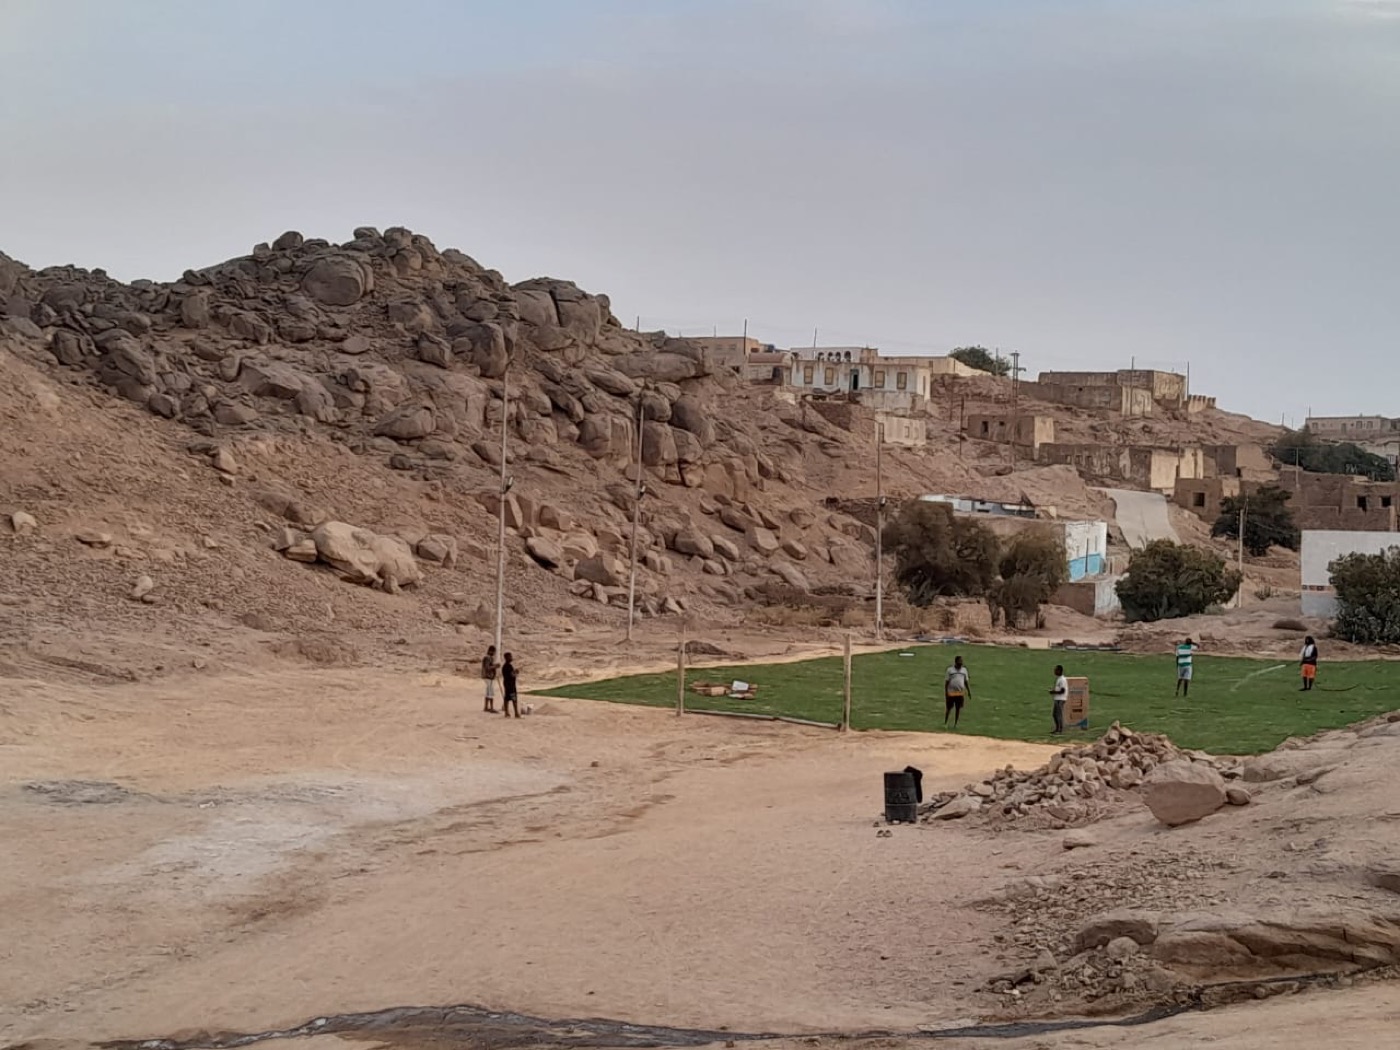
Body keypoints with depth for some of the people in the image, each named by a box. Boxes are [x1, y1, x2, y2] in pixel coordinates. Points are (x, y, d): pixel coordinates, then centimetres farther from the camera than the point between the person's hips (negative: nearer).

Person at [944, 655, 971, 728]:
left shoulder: (964, 670, 8)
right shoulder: (950, 670, -3)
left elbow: (966, 681, 14)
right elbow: (946, 681, -2)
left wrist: (969, 691, 9)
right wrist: (946, 692, -7)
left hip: (960, 693, 3)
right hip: (951, 693, -3)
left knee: (958, 709, 4)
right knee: (948, 708, 2)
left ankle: (955, 724, 14)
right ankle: (945, 723, 14)